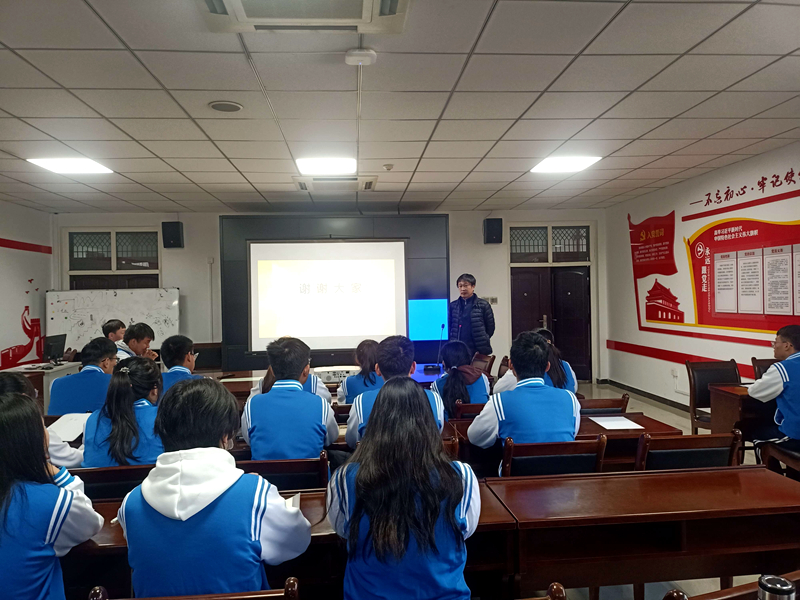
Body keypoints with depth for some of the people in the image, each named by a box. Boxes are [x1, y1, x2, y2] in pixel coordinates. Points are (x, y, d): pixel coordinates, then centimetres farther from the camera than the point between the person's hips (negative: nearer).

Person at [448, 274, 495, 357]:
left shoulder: (483, 305, 1)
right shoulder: (453, 306, 8)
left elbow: (490, 328, 4)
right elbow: (449, 327, 13)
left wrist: (481, 342, 4)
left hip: (478, 351, -2)